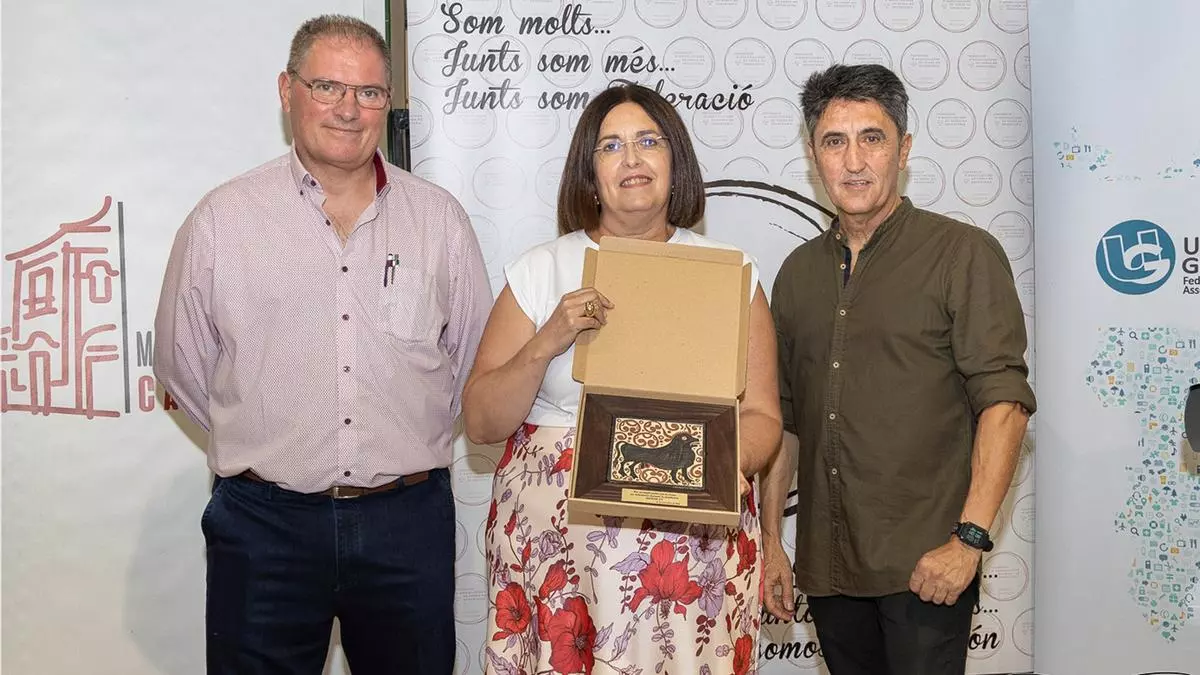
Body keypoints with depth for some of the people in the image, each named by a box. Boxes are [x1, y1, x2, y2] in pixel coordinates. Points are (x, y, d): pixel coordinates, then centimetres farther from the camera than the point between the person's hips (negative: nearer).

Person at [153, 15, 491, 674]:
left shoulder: (438, 217, 4)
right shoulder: (221, 219, 0)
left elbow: (475, 352, 11)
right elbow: (182, 360, 7)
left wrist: (411, 441, 9)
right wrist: (266, 444, 6)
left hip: (408, 520, 2)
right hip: (266, 522, -1)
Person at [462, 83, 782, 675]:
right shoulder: (539, 272, 3)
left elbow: (761, 415, 4)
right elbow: (480, 423, 0)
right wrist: (547, 343, -15)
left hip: (693, 553, 1)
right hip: (554, 551, 0)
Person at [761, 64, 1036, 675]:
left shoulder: (963, 254, -4)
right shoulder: (799, 271, 11)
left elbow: (1004, 403, -11)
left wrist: (969, 538, -18)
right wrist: (769, 540, 11)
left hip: (925, 565, -4)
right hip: (826, 566, 5)